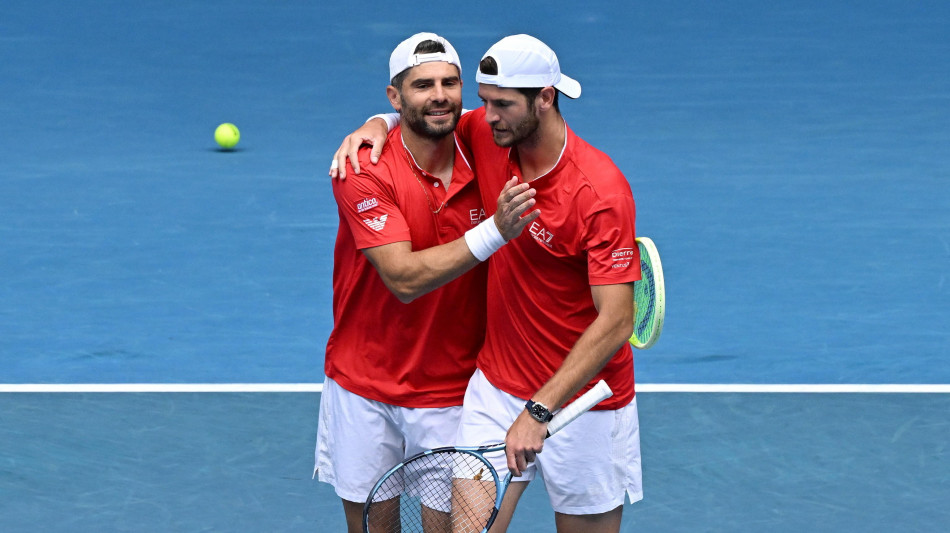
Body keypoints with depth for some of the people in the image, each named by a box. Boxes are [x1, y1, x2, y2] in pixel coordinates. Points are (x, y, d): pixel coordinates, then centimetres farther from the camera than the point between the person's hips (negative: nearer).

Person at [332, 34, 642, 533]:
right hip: (496, 384, 4)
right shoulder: (486, 134, -4)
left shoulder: (601, 191, -22)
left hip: (580, 397, -4)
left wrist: (540, 410, -31)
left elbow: (615, 322, -25)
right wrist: (377, 125, -3)